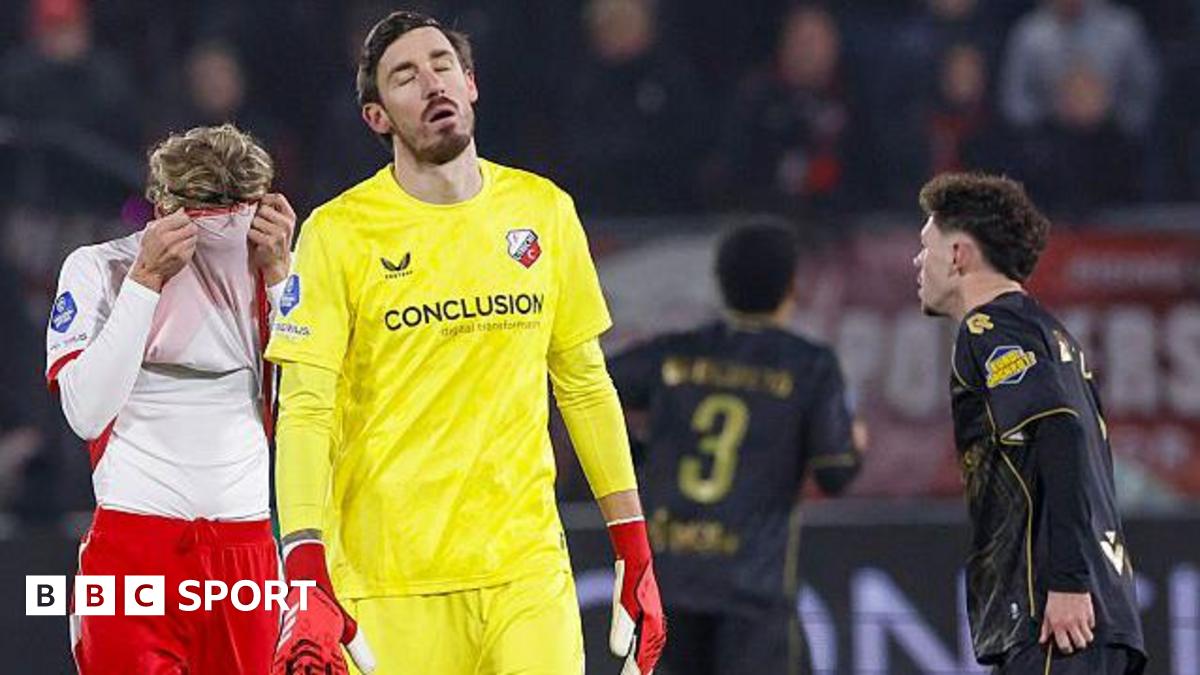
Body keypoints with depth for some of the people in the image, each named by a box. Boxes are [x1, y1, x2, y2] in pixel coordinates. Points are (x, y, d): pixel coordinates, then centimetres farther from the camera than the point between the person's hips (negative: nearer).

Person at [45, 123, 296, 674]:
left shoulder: (262, 272, 10)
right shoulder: (97, 268, 0)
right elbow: (88, 412, -12)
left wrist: (277, 273, -4)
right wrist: (146, 279, -12)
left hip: (246, 545, 3)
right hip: (133, 541, -3)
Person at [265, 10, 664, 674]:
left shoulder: (543, 210, 9)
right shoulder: (338, 232, -3)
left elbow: (585, 383, 15)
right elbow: (305, 412, -8)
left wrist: (634, 548, 10)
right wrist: (307, 578, -21)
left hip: (529, 565, 3)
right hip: (392, 585, -2)